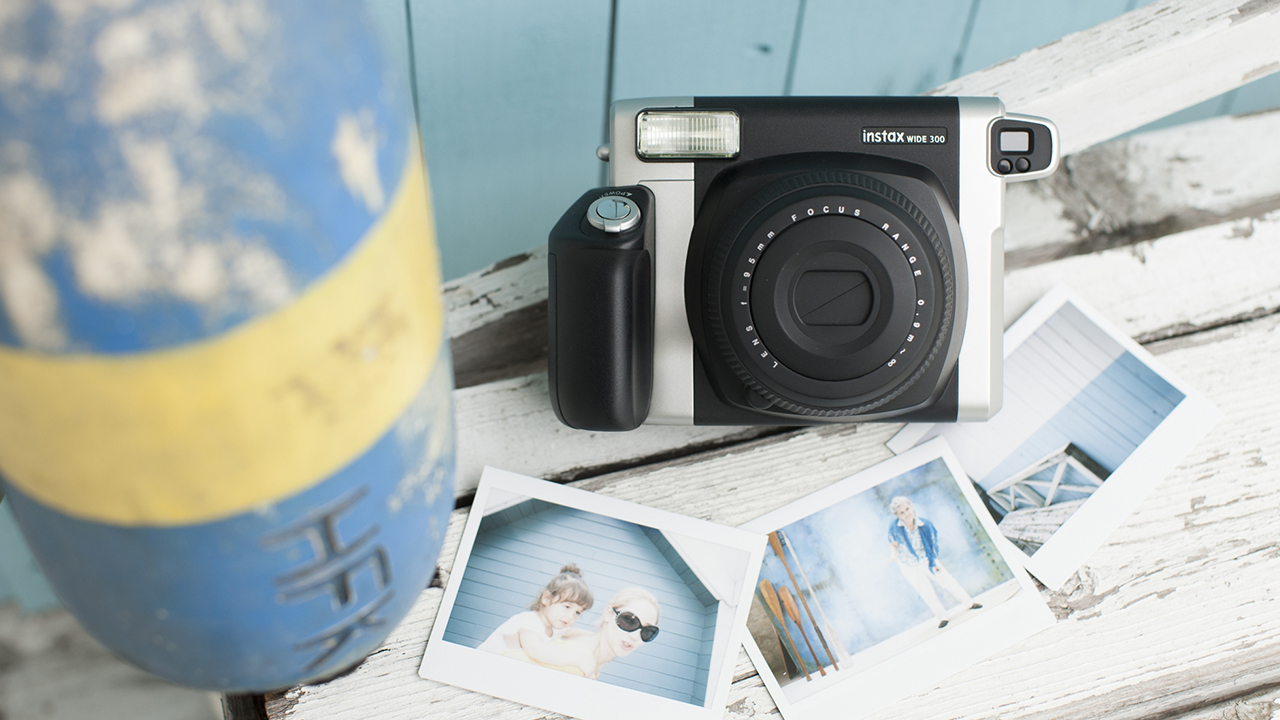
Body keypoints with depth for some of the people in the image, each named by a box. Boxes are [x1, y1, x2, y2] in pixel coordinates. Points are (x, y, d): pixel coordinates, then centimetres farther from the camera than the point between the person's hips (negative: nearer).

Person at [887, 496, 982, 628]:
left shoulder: (925, 524, -13)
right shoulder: (894, 527, -18)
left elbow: (932, 544, -4)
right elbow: (893, 544, -5)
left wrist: (935, 561, -9)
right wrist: (894, 554, -24)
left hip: (927, 560, 1)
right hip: (909, 566, -1)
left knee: (946, 580, 1)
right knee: (926, 591, -7)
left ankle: (968, 602, 18)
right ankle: (941, 617, 6)